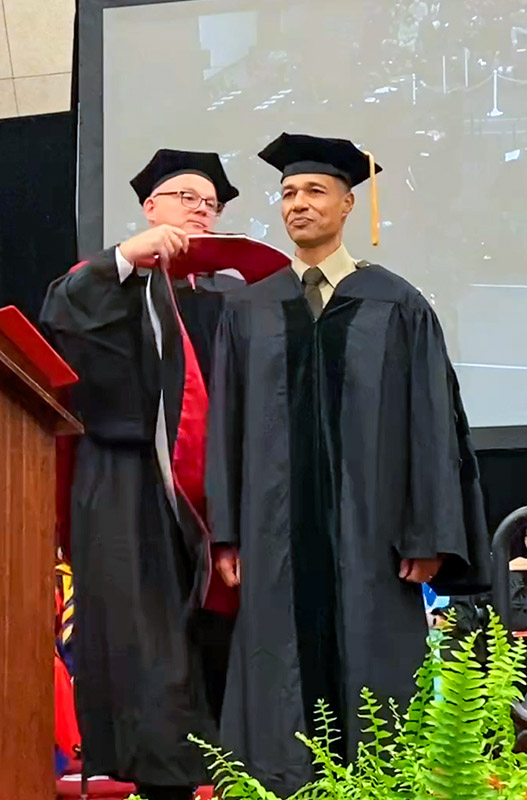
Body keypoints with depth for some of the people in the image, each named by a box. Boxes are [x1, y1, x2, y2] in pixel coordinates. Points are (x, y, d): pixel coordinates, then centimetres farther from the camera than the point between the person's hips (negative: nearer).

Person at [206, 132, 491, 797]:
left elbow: (432, 420, 1)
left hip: (368, 536, -2)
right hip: (276, 537, 2)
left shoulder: (396, 307, 5)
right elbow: (226, 423, 9)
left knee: (371, 680, -1)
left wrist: (428, 538, -7)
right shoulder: (248, 312, 11)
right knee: (284, 691, 0)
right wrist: (226, 532, 1)